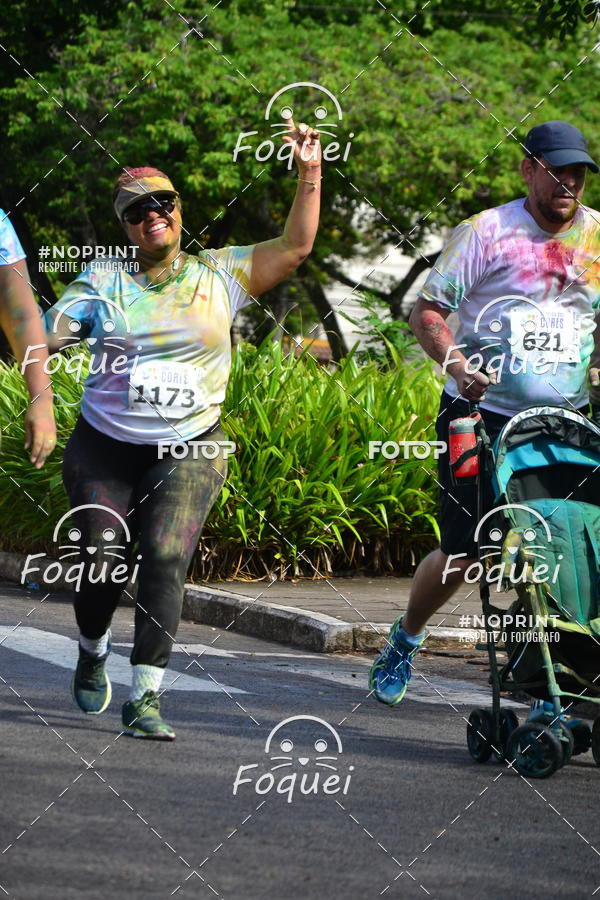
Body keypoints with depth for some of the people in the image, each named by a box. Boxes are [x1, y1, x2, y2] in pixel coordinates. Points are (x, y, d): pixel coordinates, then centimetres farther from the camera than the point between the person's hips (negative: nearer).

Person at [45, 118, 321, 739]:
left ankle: (144, 698, -14)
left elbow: (295, 247, 1)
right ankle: (92, 653, 29)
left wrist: (310, 173, -7)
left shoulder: (220, 275, 5)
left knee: (164, 564, -16)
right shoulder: (104, 284, 4)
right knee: (103, 564, -4)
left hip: (188, 453, 0)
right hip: (104, 449, 1)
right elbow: (43, 334, -2)